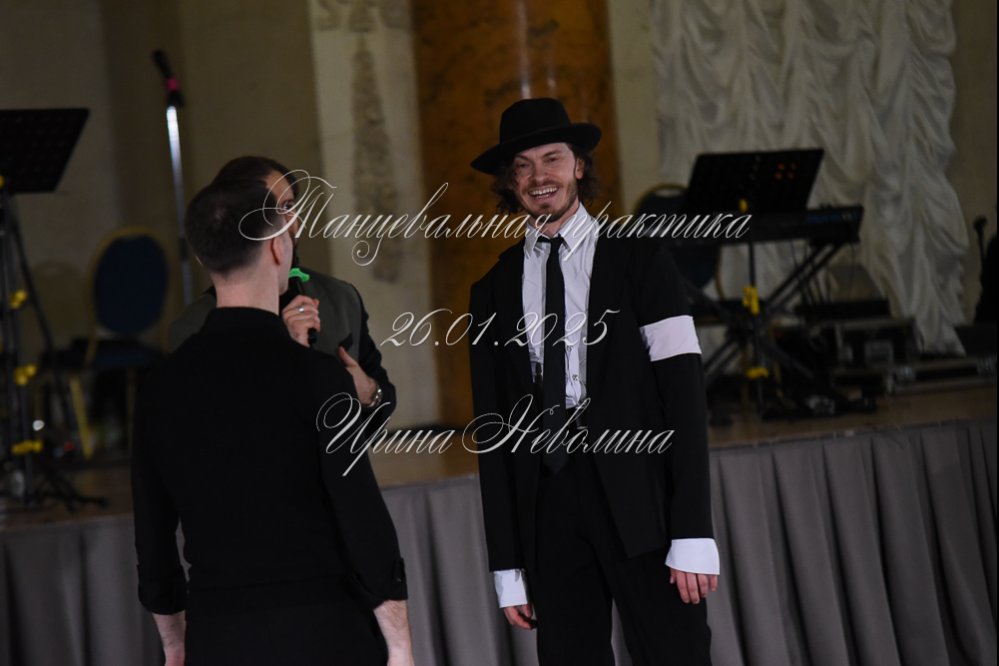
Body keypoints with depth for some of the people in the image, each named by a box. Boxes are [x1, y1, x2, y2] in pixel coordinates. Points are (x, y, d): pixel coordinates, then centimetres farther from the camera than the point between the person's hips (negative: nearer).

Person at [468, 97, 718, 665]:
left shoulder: (639, 260, 4)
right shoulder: (494, 291, 12)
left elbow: (684, 393, -3)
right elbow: (492, 428, 12)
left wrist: (693, 534, -11)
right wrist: (507, 565, 6)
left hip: (639, 505, -2)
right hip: (547, 507, 2)